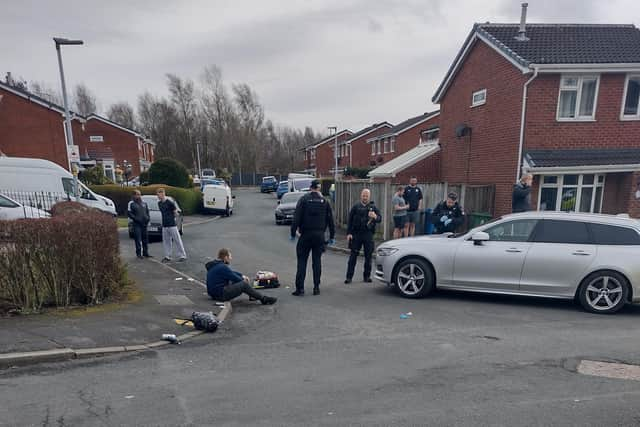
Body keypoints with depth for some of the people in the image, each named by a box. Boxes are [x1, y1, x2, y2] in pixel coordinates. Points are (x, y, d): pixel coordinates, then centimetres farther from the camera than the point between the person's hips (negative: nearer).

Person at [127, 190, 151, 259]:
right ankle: (139, 253, 2)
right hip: (137, 224, -5)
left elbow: (147, 211, 22)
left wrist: (148, 218, 5)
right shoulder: (131, 203, -1)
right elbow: (129, 213, -6)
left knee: (145, 239, 8)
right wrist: (135, 218, -16)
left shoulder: (144, 203, 16)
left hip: (144, 224, 5)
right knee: (138, 239, -6)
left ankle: (145, 253, 17)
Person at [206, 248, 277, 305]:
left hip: (214, 292, 11)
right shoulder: (222, 267, -21)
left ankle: (254, 295, 19)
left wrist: (242, 276, 10)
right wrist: (243, 280, 6)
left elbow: (231, 272, 20)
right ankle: (263, 299, -10)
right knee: (244, 285, -16)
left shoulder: (216, 264, 11)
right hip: (220, 294, -11)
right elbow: (234, 278, -14)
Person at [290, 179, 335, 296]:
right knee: (317, 261, 10)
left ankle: (300, 288, 2)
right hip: (319, 235, 3)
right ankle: (316, 287, 12)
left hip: (306, 235, -2)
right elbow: (330, 220, 7)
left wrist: (293, 233, -4)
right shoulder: (324, 201, 6)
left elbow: (296, 218, -8)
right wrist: (332, 236, 13)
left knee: (302, 261, 3)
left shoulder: (303, 199, -3)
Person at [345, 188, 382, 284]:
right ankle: (349, 277, 6)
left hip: (368, 234, 1)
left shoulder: (373, 207, 6)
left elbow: (380, 219, -3)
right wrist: (349, 233, -5)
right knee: (353, 255, 1)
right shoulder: (356, 207, 4)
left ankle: (367, 276, 19)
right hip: (356, 234, -1)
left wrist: (375, 217, -27)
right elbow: (350, 220, 3)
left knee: (368, 256, 7)